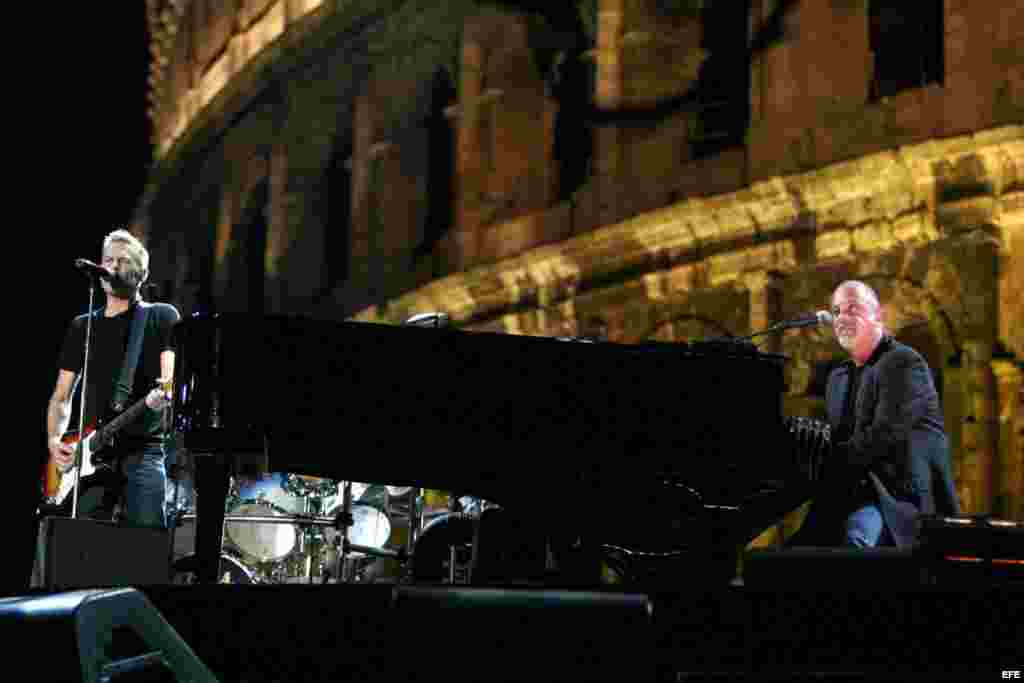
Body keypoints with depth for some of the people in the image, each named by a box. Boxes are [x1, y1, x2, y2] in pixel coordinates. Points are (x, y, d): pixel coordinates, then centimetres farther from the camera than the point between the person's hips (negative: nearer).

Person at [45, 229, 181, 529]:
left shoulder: (161, 317, 7)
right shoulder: (81, 327, 19)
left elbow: (170, 377, -6)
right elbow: (62, 396, 20)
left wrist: (162, 395, -30)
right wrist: (54, 439, 2)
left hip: (142, 450, -4)